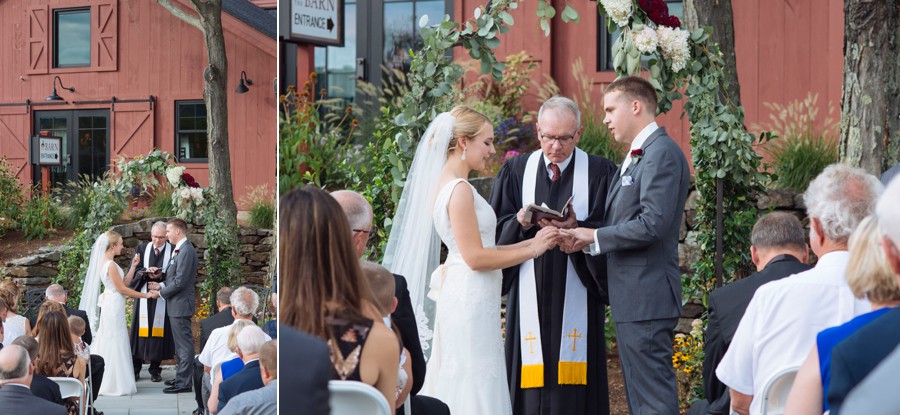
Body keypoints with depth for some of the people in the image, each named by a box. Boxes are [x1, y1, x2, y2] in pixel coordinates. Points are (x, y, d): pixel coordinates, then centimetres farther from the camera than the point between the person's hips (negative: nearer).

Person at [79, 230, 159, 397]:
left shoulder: (105, 262, 11)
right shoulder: (111, 265, -18)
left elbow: (124, 282, 12)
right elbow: (122, 289, -16)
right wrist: (146, 295, -10)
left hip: (110, 305, 10)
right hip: (114, 306, -10)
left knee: (109, 344, 14)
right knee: (114, 343, -3)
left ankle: (106, 383, 20)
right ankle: (114, 385, 3)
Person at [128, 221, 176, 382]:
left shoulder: (173, 251, 1)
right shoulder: (141, 249, 9)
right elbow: (134, 270, 2)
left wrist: (161, 275, -18)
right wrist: (146, 273, -16)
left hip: (162, 297, -1)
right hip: (143, 295, 2)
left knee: (159, 330, 0)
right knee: (141, 329, 1)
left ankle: (155, 369, 9)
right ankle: (135, 368, 7)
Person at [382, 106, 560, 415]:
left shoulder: (446, 185, 13)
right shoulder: (460, 189, -16)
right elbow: (475, 257, -18)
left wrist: (532, 241, 9)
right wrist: (533, 250, -11)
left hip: (461, 296, 10)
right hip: (471, 299, -10)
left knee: (458, 387, 12)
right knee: (475, 387, -5)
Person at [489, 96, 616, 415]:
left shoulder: (599, 172, 3)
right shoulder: (516, 170, 10)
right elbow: (497, 226, 7)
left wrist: (576, 227, -19)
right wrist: (520, 222, -14)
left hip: (575, 292, -2)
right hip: (530, 292, 2)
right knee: (532, 370, -1)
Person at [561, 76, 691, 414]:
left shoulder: (662, 153, -13)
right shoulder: (636, 157, 19)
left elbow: (652, 224, -22)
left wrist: (594, 236, -13)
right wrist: (583, 236, 1)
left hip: (646, 298, -11)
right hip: (632, 298, 11)